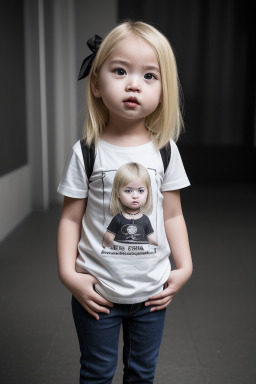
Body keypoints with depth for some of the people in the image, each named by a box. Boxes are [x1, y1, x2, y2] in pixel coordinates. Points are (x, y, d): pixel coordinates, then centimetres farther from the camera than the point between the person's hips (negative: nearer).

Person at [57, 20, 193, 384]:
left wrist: (184, 267, -3)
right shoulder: (85, 153, -10)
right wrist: (69, 274, -13)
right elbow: (71, 218, -6)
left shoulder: (165, 151, -5)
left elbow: (172, 215, 1)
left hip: (152, 293, 2)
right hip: (97, 292, -1)